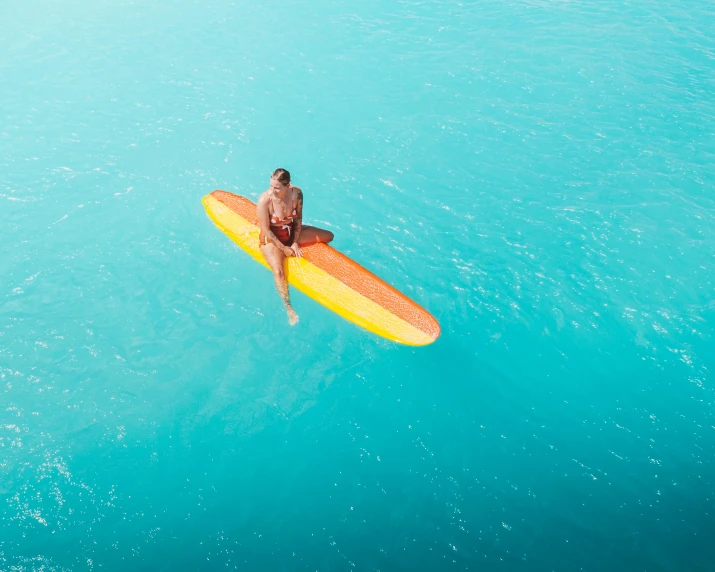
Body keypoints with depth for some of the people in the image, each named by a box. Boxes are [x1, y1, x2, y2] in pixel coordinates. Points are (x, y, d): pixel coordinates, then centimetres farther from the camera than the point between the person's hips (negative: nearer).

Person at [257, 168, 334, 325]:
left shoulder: (296, 193, -19)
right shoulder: (265, 200, -30)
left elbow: (298, 219, -5)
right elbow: (266, 230, -22)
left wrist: (295, 242, -10)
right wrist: (283, 248, -17)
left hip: (292, 232, 5)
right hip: (272, 238, -5)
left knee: (328, 236, 5)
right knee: (278, 272, -28)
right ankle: (289, 308, -12)